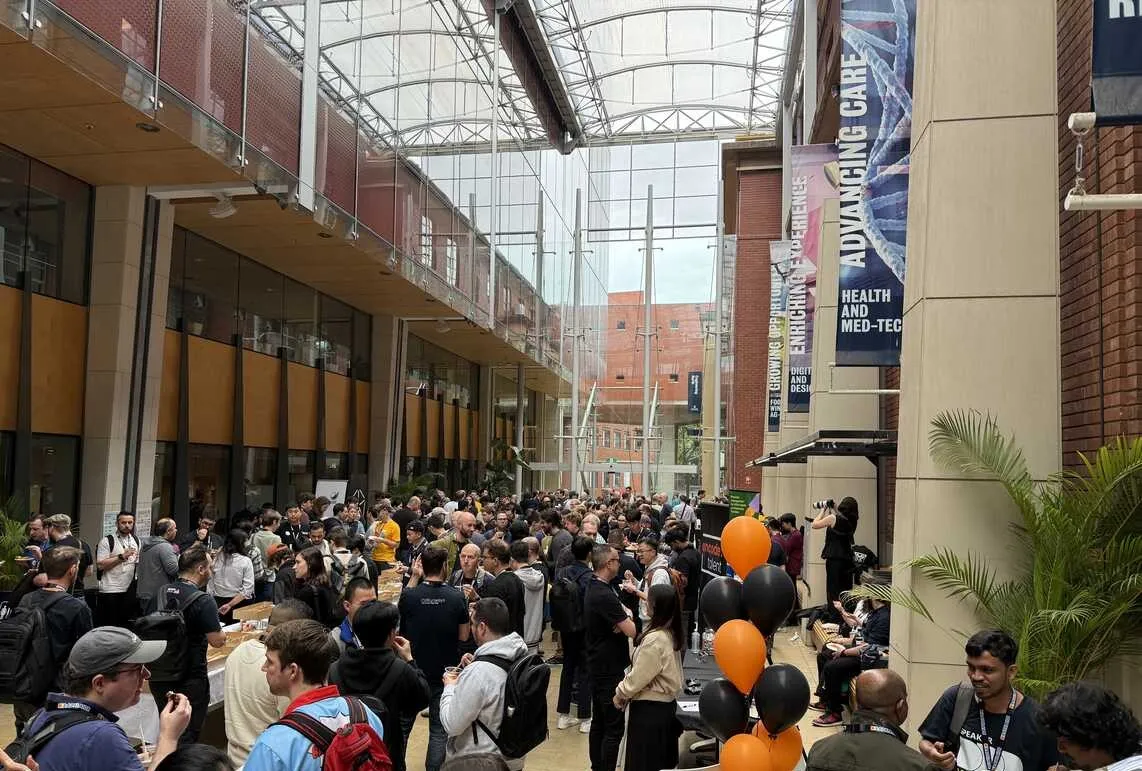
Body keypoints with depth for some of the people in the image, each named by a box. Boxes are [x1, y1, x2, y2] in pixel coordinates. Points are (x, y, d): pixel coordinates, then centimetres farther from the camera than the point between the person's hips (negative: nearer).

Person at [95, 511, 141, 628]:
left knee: (126, 624, 8)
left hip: (130, 589, 5)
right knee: (109, 625, -1)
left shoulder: (136, 541, 13)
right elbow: (100, 565, -13)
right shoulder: (107, 541, -5)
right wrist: (121, 557, -18)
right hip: (110, 591, -5)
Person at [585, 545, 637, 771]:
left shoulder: (594, 587, 7)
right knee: (614, 727, -4)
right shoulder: (604, 595, -25)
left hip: (598, 665, 10)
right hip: (609, 667, -10)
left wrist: (624, 616, -13)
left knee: (599, 722, 18)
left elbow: (623, 610, 9)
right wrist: (627, 620, -4)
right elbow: (632, 631, -25)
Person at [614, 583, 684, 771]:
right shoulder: (672, 634, 2)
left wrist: (620, 694, -3)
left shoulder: (655, 640, -25)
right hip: (666, 704, 8)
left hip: (649, 708, -8)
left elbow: (639, 676, -19)